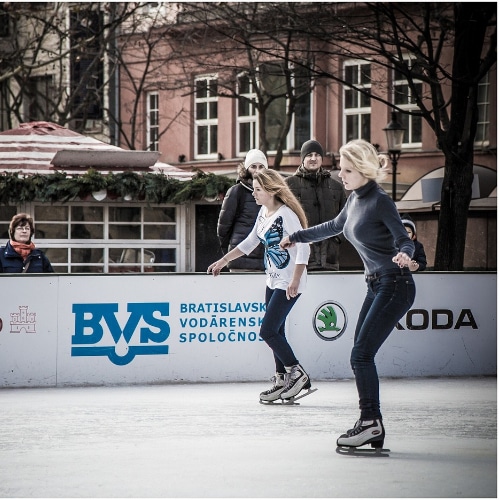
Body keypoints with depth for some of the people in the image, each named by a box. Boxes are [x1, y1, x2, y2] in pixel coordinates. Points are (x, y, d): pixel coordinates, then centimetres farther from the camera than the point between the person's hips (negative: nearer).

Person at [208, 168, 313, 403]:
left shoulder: (286, 214, -18)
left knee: (268, 331, -11)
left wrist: (295, 280, -30)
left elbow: (303, 246, -23)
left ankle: (298, 374, 0)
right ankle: (282, 380, 16)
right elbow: (250, 242, 22)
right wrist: (223, 261, 22)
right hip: (273, 280, 9)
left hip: (288, 283, -9)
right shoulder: (263, 213, 9)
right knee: (276, 332, 9)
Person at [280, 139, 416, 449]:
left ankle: (370, 422, -9)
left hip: (394, 285, -9)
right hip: (376, 285, 9)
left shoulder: (380, 201, -14)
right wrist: (297, 237, 40)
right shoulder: (355, 199, 10)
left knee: (361, 354, -13)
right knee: (361, 355, 4)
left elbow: (405, 240, -17)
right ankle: (374, 429, 6)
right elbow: (334, 227, 29)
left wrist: (404, 255, -40)